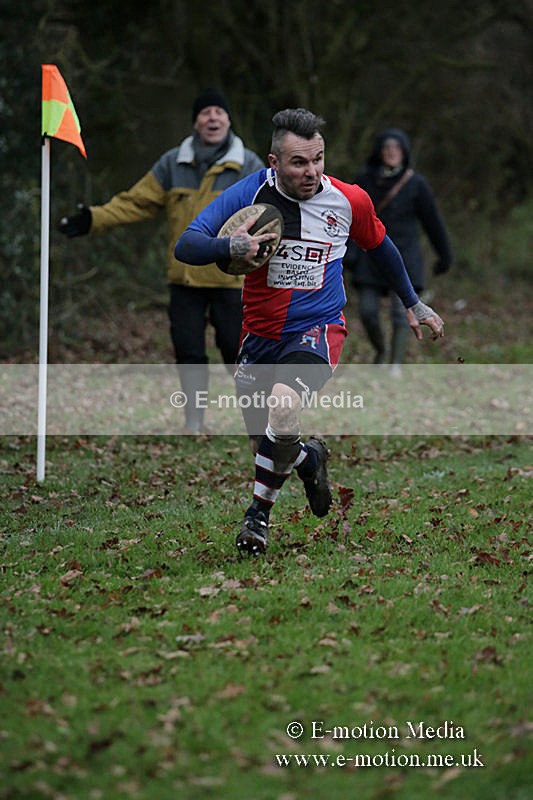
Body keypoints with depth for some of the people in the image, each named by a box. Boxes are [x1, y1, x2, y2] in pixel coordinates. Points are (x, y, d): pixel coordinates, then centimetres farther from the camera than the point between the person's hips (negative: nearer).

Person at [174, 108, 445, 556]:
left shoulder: (349, 201, -7)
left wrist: (413, 304, 22)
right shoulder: (249, 194, -12)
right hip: (260, 333, 2)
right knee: (265, 446, 10)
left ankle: (260, 511, -10)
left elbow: (379, 246, 14)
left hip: (317, 330, -2)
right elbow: (185, 246, -16)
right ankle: (309, 459, 48)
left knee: (282, 404, -31)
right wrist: (228, 247, -37)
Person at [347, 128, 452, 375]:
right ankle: (380, 351, 25)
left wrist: (445, 256, 7)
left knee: (401, 312, -13)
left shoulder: (416, 183, -7)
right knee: (367, 311, -2)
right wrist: (349, 252, -10)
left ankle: (396, 366, -11)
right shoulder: (365, 179, -1)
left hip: (404, 255, -2)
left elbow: (433, 222, 1)